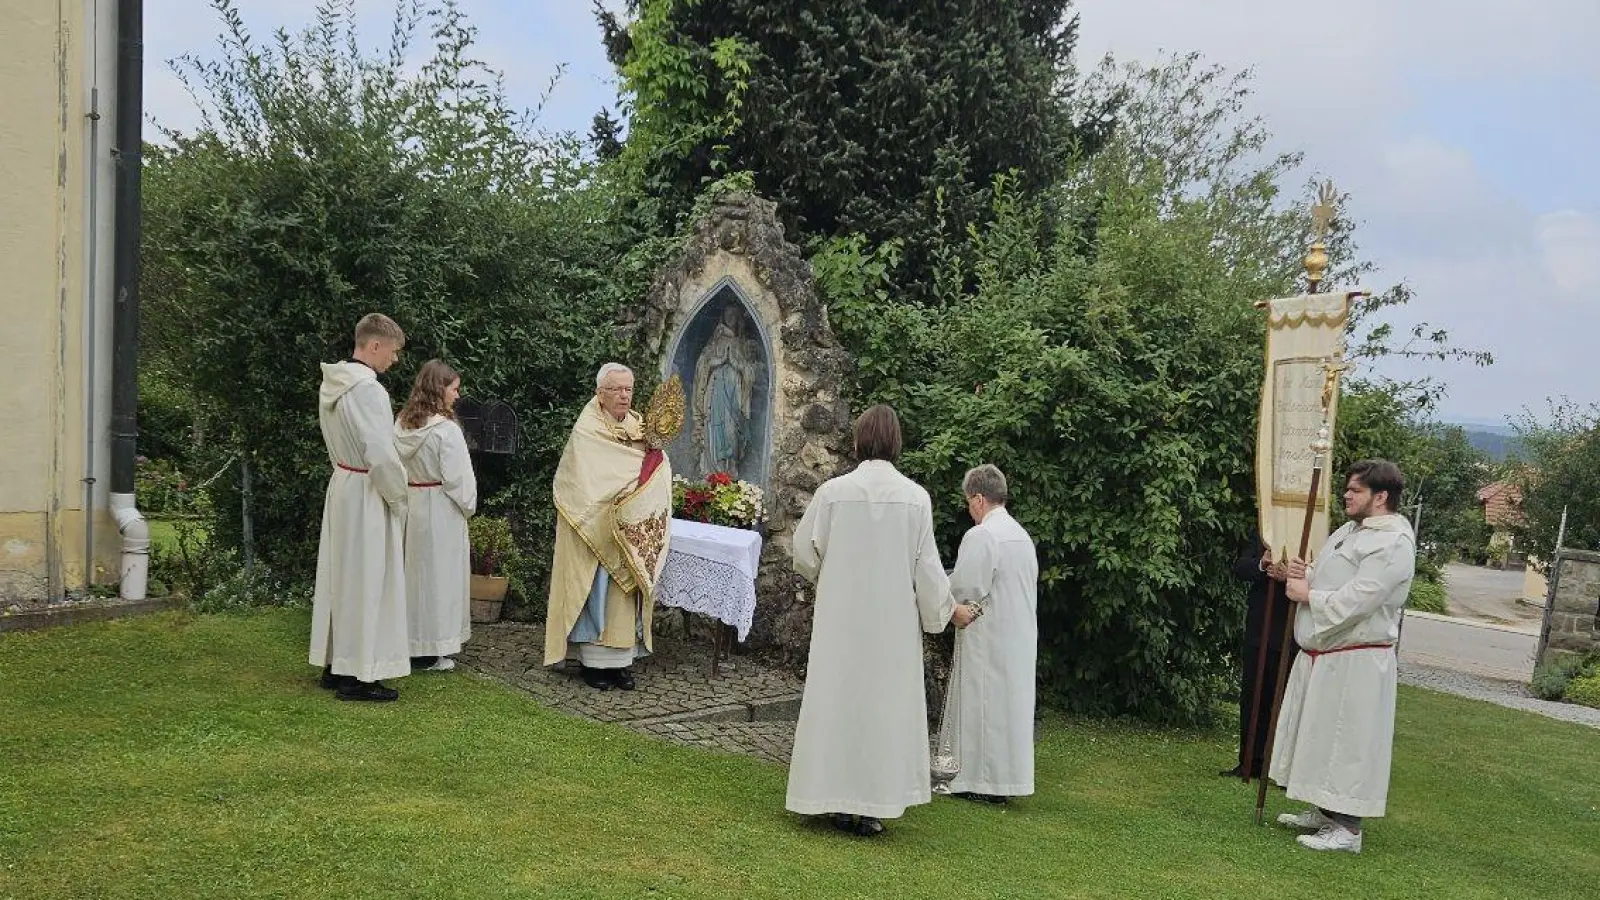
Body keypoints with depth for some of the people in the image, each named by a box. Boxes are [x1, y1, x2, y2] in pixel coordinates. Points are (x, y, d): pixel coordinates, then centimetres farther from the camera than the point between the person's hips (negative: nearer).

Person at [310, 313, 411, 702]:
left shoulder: (333, 383, 7)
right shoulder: (368, 389, -22)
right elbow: (381, 456, -23)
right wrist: (398, 497, -9)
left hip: (341, 485, 9)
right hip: (366, 495, -9)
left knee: (341, 576, 16)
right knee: (367, 582, -1)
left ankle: (334, 665, 26)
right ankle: (359, 675, 6)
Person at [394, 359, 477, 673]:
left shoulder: (402, 424, 3)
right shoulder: (446, 429, -18)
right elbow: (458, 477, -15)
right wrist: (468, 506, 0)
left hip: (411, 505, 7)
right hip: (440, 509, -7)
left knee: (416, 572, 15)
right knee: (439, 575, 2)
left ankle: (412, 642, 23)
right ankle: (432, 651, 8)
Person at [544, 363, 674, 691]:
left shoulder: (640, 427, 9)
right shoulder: (587, 431, -10)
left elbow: (659, 473, 7)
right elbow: (588, 484, -17)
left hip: (629, 534, 6)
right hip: (595, 529, -5)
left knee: (624, 593, 6)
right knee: (595, 590, -2)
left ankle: (619, 658, 12)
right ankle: (592, 660, 7)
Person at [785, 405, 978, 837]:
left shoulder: (834, 491, -7)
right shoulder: (915, 497, -6)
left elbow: (805, 553, 2)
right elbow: (926, 563, -2)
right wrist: (950, 608, 14)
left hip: (841, 617, 0)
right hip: (893, 621, 0)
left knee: (838, 699, 9)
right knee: (886, 702, 8)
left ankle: (837, 800, 14)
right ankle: (874, 806, 11)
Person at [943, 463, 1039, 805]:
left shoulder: (980, 536, -16)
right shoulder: (1022, 535, 11)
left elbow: (964, 589, -18)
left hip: (988, 638, -8)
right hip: (1020, 635, 8)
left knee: (983, 703, 0)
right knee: (1011, 699, 12)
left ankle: (984, 780, 5)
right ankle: (1006, 776, 19)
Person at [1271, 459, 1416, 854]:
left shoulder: (1393, 543, -17)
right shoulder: (1349, 530, 13)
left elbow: (1353, 602, -25)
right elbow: (1328, 581, 21)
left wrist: (1307, 594, -12)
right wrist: (1304, 575, -1)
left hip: (1355, 663, -10)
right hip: (1321, 654, 10)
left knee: (1348, 740, -3)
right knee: (1320, 734, 18)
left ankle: (1347, 829, 6)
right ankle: (1324, 811, 32)